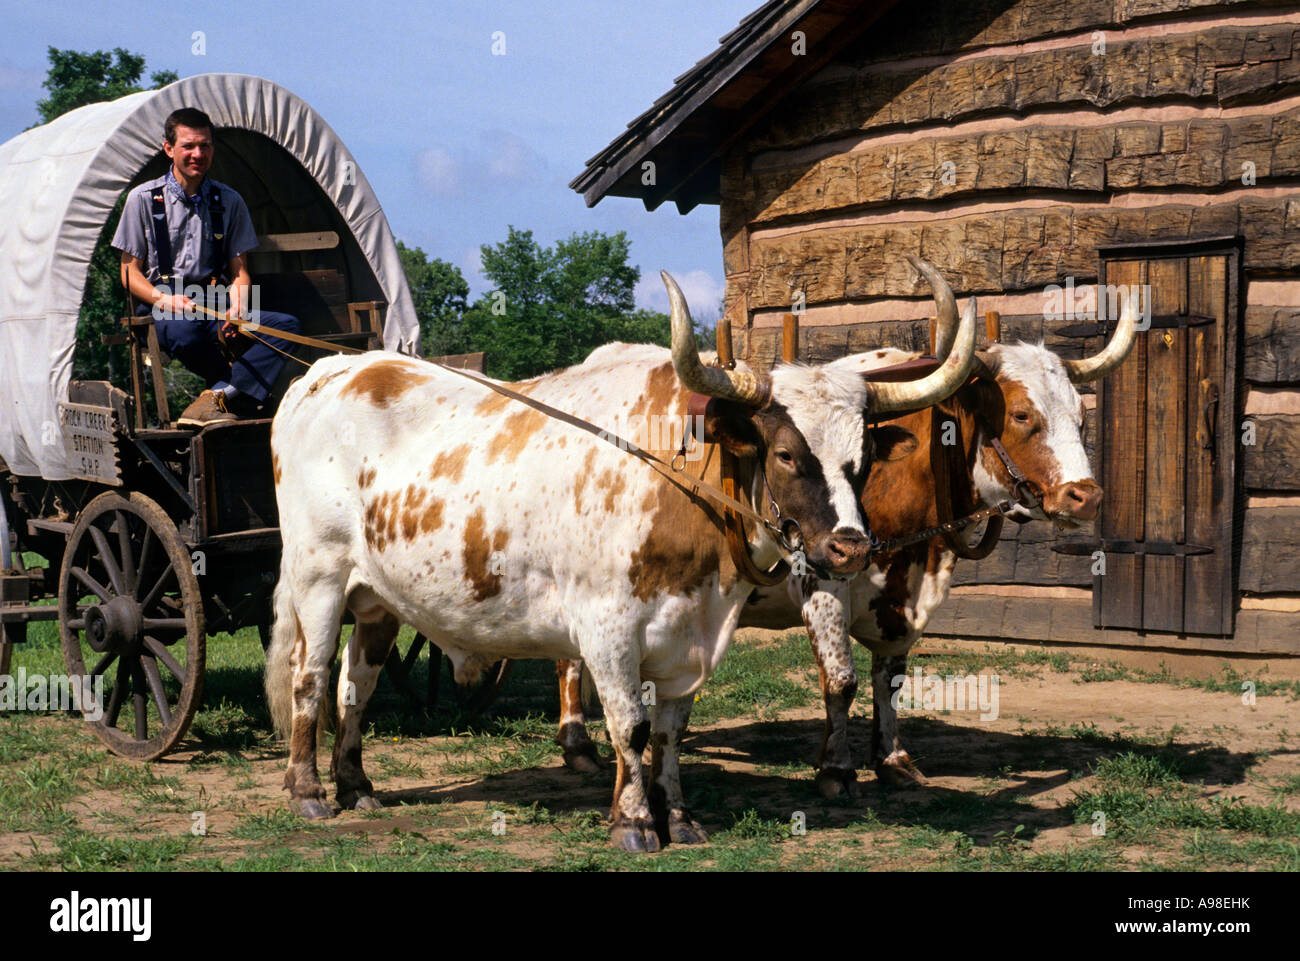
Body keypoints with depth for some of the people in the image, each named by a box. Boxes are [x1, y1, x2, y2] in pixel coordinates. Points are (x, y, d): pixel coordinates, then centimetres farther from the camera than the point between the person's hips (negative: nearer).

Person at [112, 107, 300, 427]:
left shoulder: (229, 202, 12)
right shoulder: (144, 199, 4)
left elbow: (239, 271, 12)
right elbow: (130, 272, 4)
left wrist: (237, 308, -11)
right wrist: (163, 298, -17)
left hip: (216, 305, 3)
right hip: (163, 307, -3)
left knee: (285, 325, -23)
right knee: (183, 332, -41)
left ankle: (220, 395, -35)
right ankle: (244, 392, -18)